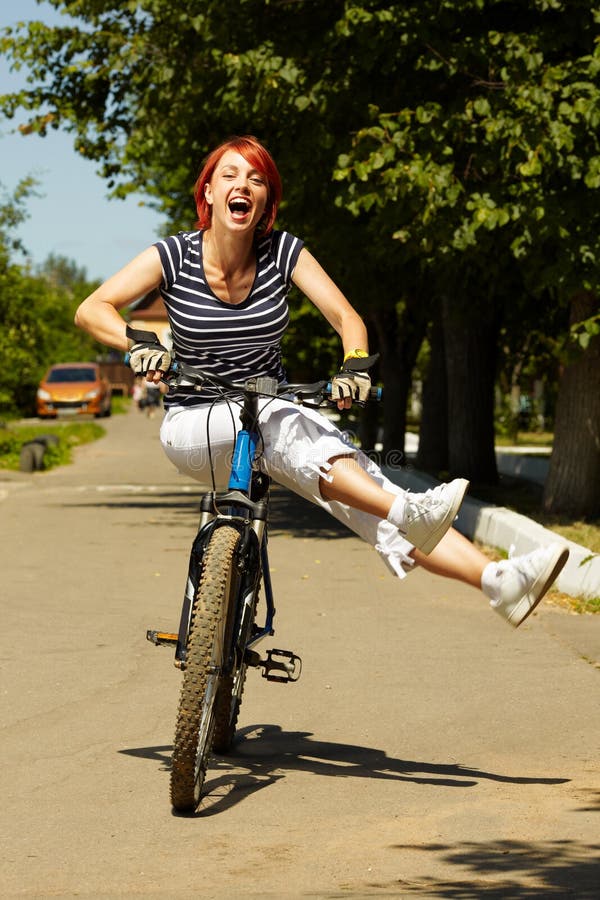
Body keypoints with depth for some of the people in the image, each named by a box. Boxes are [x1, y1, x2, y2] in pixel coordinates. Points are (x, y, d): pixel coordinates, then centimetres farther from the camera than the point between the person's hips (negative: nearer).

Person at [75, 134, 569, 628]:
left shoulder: (282, 251, -3)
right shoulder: (175, 255, -8)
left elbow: (346, 317, -3)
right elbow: (91, 309, -10)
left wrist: (355, 366, -24)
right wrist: (140, 342, -29)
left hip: (274, 414, 2)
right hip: (195, 426, -2)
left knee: (357, 477, -24)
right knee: (281, 423, -36)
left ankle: (496, 578, -41)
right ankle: (405, 514, -52)